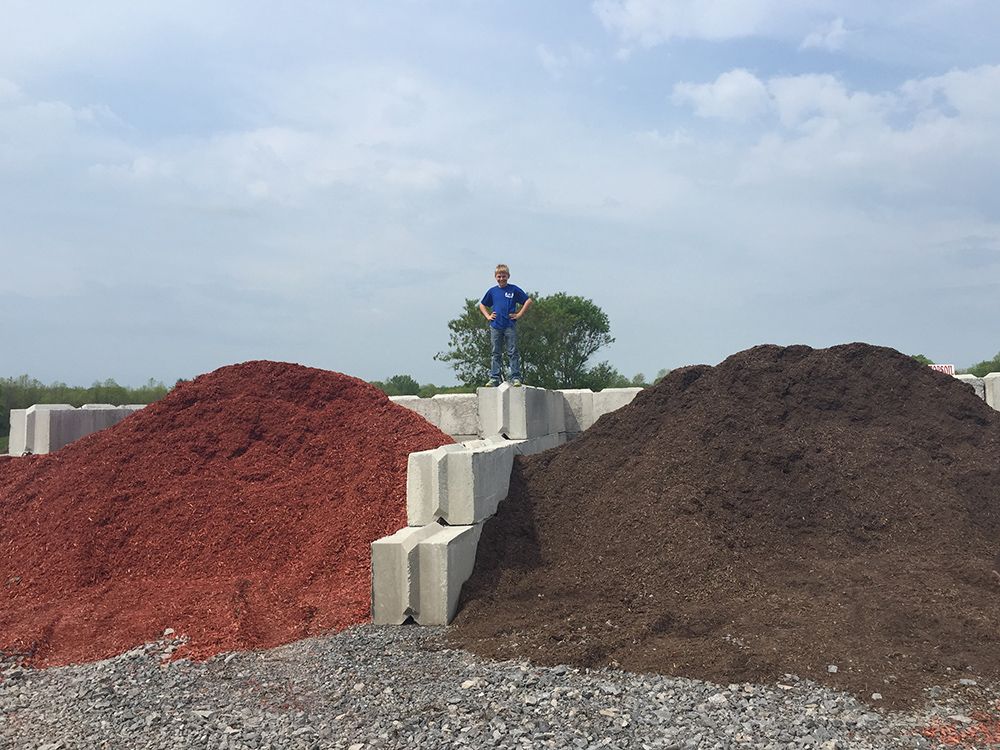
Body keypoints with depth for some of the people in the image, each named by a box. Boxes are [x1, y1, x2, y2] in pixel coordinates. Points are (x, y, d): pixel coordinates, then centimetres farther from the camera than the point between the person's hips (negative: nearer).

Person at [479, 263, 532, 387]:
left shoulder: (514, 290, 1)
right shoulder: (492, 291, 10)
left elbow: (528, 301, 2)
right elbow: (482, 305, 23)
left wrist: (519, 314, -3)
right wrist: (488, 316, 9)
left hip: (510, 326, -3)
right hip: (495, 326, 3)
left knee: (513, 352, -2)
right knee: (496, 353, 7)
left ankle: (515, 378, 1)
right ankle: (494, 378, 10)